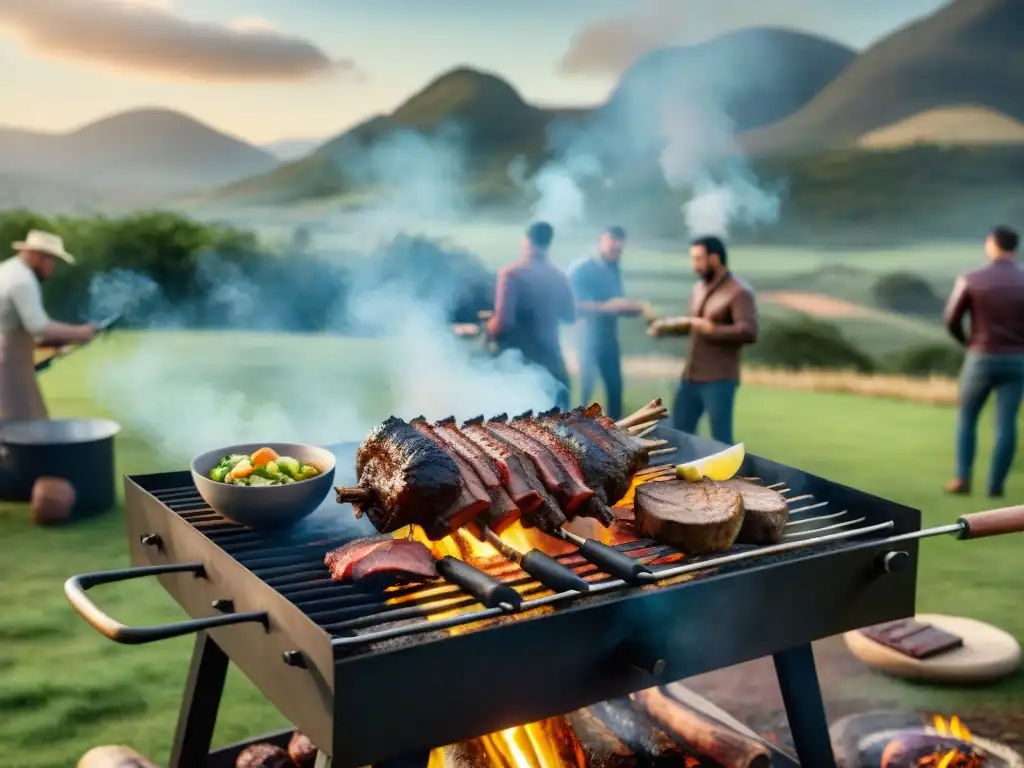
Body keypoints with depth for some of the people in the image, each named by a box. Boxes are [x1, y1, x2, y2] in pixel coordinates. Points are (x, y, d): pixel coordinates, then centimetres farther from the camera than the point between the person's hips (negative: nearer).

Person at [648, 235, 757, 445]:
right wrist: (665, 327, 10)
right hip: (690, 377, 8)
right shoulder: (699, 288, 14)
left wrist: (711, 329, -26)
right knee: (679, 433, 13)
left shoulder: (739, 292, -11)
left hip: (719, 380, -8)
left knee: (721, 440, -3)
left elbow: (749, 332, -22)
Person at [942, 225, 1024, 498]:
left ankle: (963, 478, 7)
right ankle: (996, 484, 5)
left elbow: (951, 320, 0)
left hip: (982, 358, -1)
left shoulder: (971, 280, -7)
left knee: (967, 418, 14)